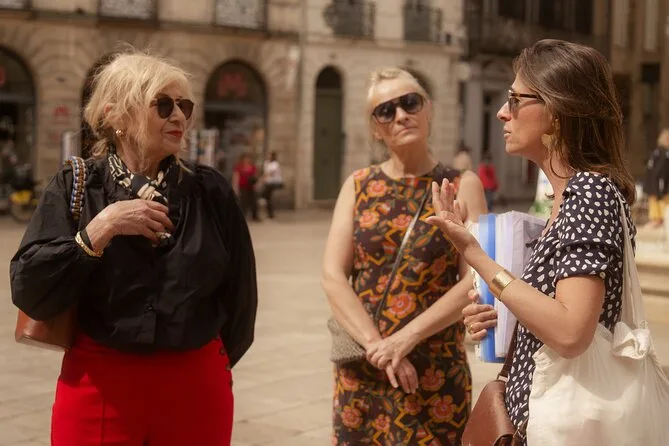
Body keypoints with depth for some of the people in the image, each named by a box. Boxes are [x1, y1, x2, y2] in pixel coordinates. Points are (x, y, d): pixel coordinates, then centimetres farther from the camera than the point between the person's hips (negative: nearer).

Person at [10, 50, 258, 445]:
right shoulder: (75, 189, -2)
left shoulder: (211, 193, 0)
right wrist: (101, 227, -18)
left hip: (196, 388, 1)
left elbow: (238, 287, 8)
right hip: (99, 389, -1)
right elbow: (29, 293, -11)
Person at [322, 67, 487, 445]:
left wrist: (407, 337, -18)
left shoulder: (462, 186, -2)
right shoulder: (358, 186, 4)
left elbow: (475, 281, -10)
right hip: (362, 364, 2)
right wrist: (375, 344, -16)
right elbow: (333, 276, -4)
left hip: (436, 367, -2)